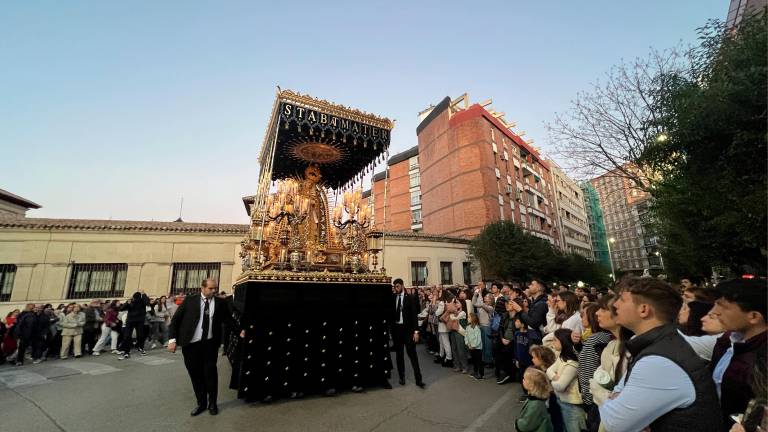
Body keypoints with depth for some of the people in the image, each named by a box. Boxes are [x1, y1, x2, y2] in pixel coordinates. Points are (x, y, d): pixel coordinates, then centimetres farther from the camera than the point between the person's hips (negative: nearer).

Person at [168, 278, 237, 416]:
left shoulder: (220, 303, 1)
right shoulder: (189, 300, 0)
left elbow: (229, 319, 1)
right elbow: (176, 319, 1)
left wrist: (240, 331, -11)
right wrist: (172, 339, -6)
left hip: (210, 344, 0)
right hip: (191, 344, 1)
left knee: (210, 372, 3)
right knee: (195, 374, 11)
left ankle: (212, 403, 23)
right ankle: (201, 403, 31)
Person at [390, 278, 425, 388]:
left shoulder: (410, 297, -5)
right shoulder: (392, 297, 2)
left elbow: (414, 314, -7)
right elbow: (391, 313, 7)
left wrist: (416, 331, -11)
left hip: (407, 329, -3)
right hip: (396, 328, 3)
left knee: (412, 354, -2)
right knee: (399, 354, 12)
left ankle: (418, 379, 6)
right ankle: (401, 377, 25)